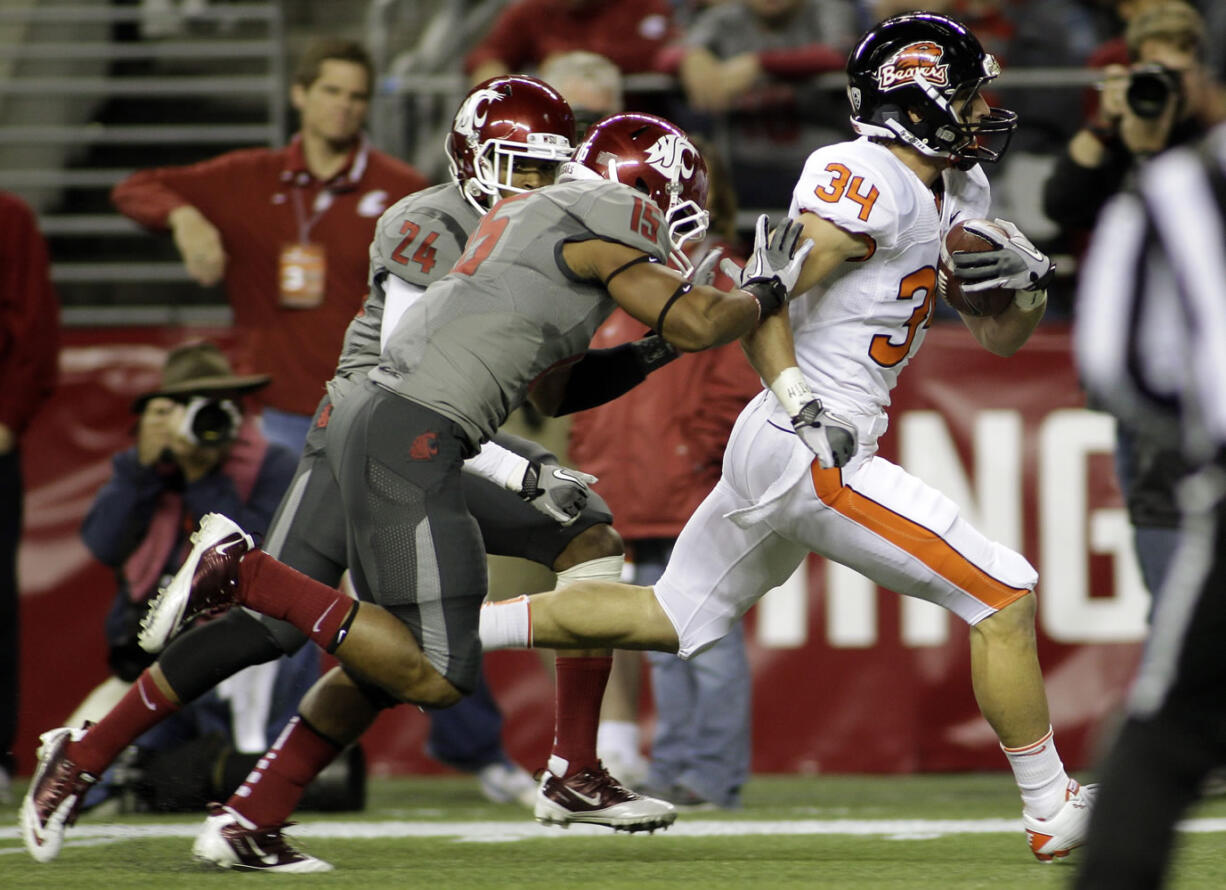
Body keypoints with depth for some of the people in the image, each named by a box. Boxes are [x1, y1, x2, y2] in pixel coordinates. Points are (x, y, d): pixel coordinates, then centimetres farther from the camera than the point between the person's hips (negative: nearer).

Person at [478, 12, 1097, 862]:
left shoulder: (954, 198, 15)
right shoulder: (869, 183, -15)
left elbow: (1000, 336, 20)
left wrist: (1028, 279, 0)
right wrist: (806, 409, -27)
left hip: (776, 449, 10)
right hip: (808, 458, -10)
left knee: (665, 618, 18)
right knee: (1006, 597, -6)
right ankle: (1054, 812, 3)